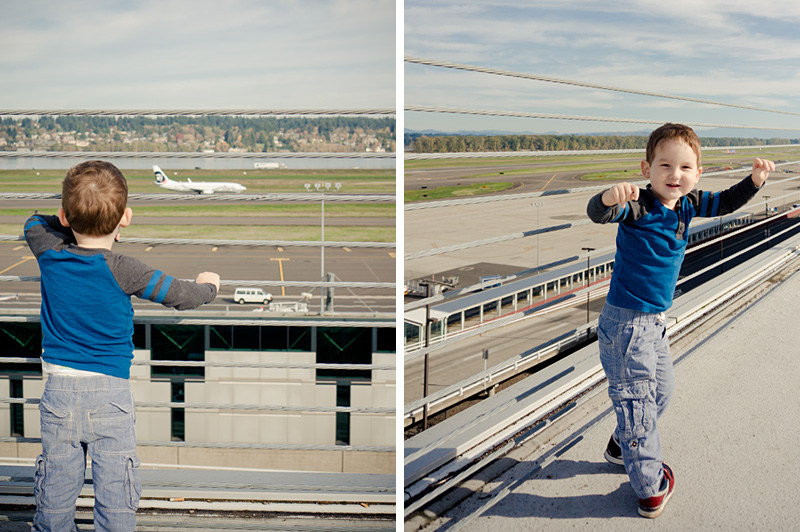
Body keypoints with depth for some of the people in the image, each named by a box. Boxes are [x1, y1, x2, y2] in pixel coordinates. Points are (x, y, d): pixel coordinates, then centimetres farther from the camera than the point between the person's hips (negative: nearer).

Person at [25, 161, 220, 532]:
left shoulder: (49, 255, -3)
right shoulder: (123, 271, -15)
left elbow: (35, 222, 20)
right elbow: (179, 295, -6)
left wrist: (77, 224, 18)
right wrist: (208, 285, 14)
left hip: (58, 390, 4)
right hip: (110, 393, -4)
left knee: (55, 486, 14)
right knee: (115, 487, 4)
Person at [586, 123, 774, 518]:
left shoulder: (685, 205, 2)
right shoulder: (638, 208, -22)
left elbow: (724, 203, 16)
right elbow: (597, 214, -39)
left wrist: (754, 181, -2)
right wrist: (609, 200, -62)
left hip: (654, 322, 9)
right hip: (627, 324, -9)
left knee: (662, 388, 26)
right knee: (637, 399, 2)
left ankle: (624, 446, 49)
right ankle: (650, 489, 19)